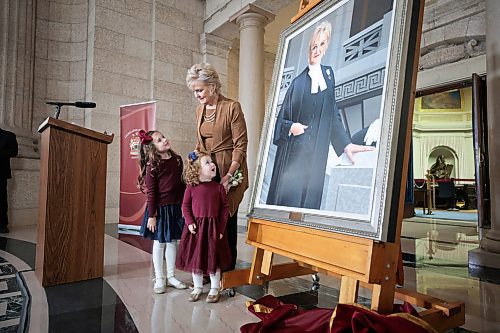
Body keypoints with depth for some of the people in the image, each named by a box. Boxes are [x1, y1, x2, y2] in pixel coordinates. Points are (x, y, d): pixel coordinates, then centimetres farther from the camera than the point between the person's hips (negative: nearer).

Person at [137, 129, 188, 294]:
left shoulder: (177, 159, 3)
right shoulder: (152, 165, -12)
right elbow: (151, 192, -13)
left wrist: (183, 204, 11)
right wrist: (152, 215, -13)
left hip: (175, 207, 5)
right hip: (159, 208, -5)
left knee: (172, 241, 13)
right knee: (159, 242, 7)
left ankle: (171, 276, 28)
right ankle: (159, 279, 22)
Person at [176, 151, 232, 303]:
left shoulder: (219, 187, -4)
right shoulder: (191, 188, -4)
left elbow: (225, 207, -1)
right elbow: (185, 206, 3)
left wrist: (221, 228, -5)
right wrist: (189, 223, -9)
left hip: (213, 228, 0)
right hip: (196, 228, 1)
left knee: (214, 259, 8)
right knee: (195, 257, 12)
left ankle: (214, 289, 27)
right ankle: (197, 287, 32)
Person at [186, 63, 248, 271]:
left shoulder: (231, 107, -8)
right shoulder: (199, 110, 12)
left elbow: (241, 144, -11)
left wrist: (229, 175, -17)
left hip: (229, 171, -5)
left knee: (227, 217, 3)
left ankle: (228, 266, 18)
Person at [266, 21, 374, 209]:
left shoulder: (328, 75, 11)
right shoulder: (297, 81, 2)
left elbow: (332, 114, 12)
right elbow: (281, 119, 3)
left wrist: (346, 144, 4)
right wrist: (290, 127, -17)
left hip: (315, 156, 2)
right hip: (292, 154, -2)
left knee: (309, 199, 5)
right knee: (286, 199, 0)